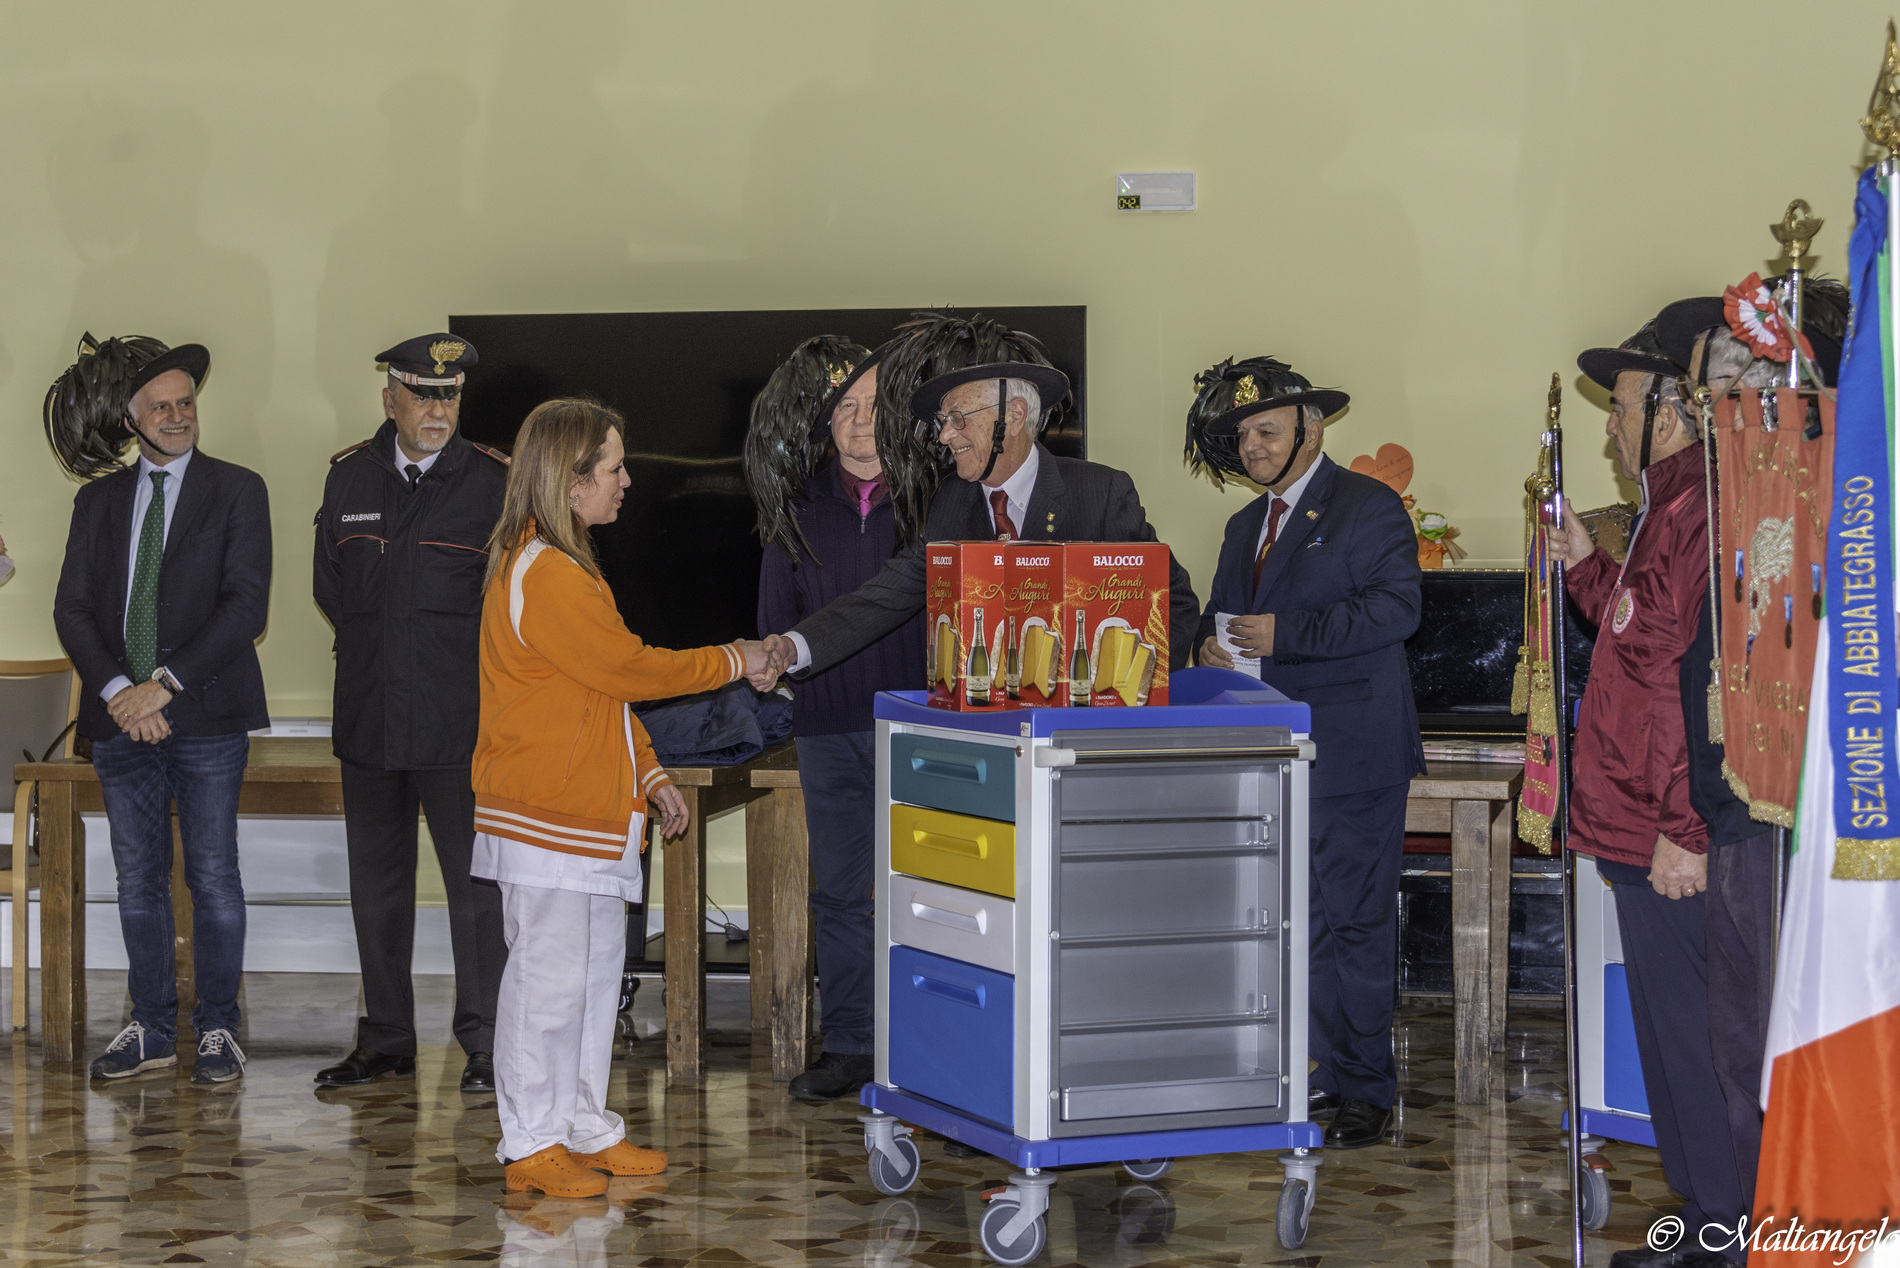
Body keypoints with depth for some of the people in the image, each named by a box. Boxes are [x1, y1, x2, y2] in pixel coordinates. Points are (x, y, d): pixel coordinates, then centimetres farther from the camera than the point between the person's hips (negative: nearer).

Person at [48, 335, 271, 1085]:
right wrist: (116, 691, -10)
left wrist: (166, 685, -15)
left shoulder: (237, 492, 1)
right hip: (121, 716, 4)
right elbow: (72, 607, 6)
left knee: (213, 876, 0)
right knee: (138, 878, 8)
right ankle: (152, 1030, 16)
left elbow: (246, 606, -8)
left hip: (206, 716, -3)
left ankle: (218, 1030, 8)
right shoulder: (99, 501, 12)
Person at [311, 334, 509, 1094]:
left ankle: (486, 1045, 3)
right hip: (369, 716, 4)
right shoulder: (349, 476, 9)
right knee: (376, 883, 10)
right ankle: (385, 1042, 19)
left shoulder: (492, 482, -4)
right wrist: (372, 648, 12)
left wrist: (455, 654, 2)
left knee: (475, 883, -4)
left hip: (458, 722, -4)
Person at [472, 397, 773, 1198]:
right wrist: (731, 662, -3)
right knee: (549, 976, -4)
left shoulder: (566, 568, 17)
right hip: (546, 817, -10)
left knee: (596, 969, 14)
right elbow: (629, 669, -15)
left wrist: (651, 777, 18)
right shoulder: (542, 575, -18)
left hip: (592, 811, 11)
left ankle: (586, 1129, 22)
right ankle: (531, 1144, 4)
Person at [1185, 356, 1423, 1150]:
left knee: (1354, 922, -6)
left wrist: (1285, 635, -22)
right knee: (1292, 924, 10)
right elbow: (1223, 613, 25)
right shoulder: (1247, 527, 20)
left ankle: (1364, 1091, 0)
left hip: (1351, 752, -8)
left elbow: (1396, 608, -16)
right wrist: (1211, 643, -1)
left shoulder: (1368, 507, -5)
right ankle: (1314, 1075, 18)